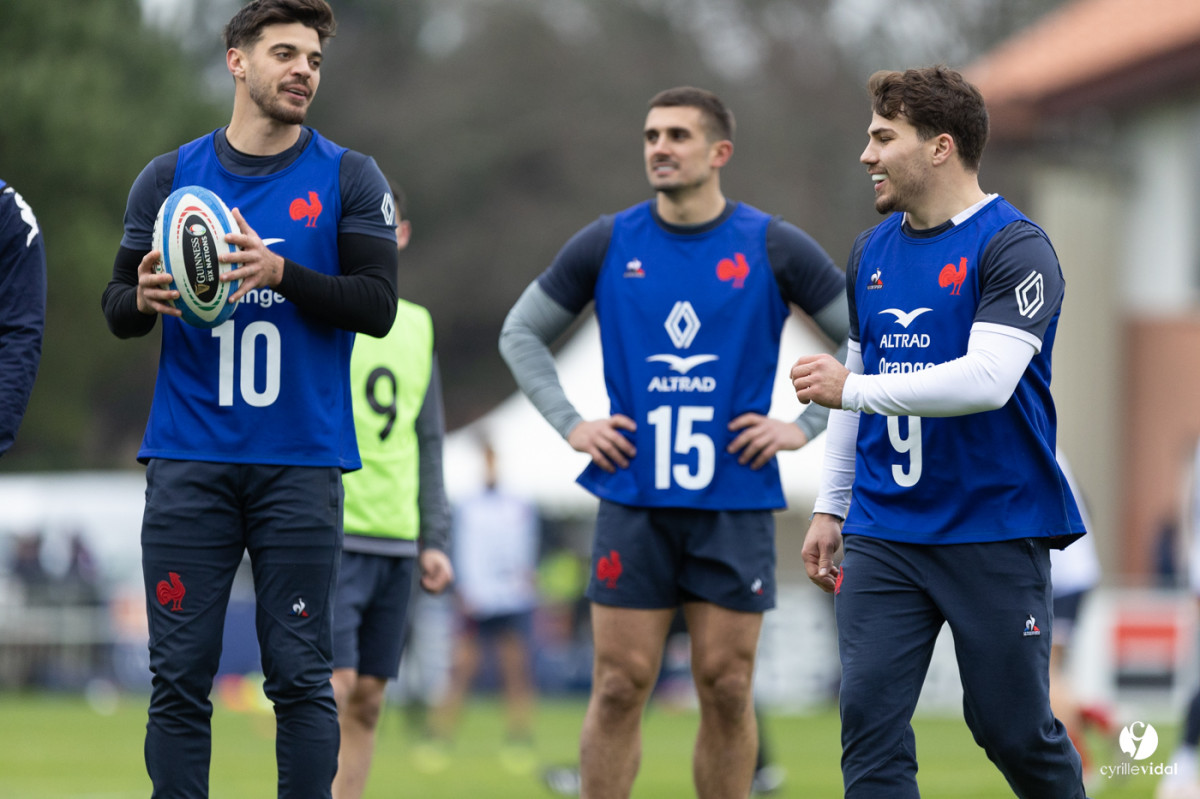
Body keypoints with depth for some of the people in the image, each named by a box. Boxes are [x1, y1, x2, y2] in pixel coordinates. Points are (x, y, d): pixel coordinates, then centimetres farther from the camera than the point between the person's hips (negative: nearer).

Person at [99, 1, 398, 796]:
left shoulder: (349, 178, 4)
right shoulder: (168, 177, 9)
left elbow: (378, 305, -4)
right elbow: (117, 307, 11)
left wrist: (282, 274, -19)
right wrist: (142, 298, -13)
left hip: (302, 462, -1)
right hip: (190, 459, 1)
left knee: (301, 676, -1)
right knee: (179, 675, 0)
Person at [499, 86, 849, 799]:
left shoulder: (774, 247, 1)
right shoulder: (608, 244, 5)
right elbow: (522, 333, 16)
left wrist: (805, 427, -2)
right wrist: (571, 424, 4)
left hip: (736, 504, -1)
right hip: (633, 500, 1)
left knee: (727, 688, 1)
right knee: (619, 687, -2)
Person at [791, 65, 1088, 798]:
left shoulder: (1014, 248, -12)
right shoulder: (872, 252, 11)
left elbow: (988, 380, -24)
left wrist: (852, 389, -23)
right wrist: (830, 508, 17)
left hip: (994, 533, -6)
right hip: (883, 535, 6)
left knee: (1013, 728, 2)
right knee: (870, 716, -6)